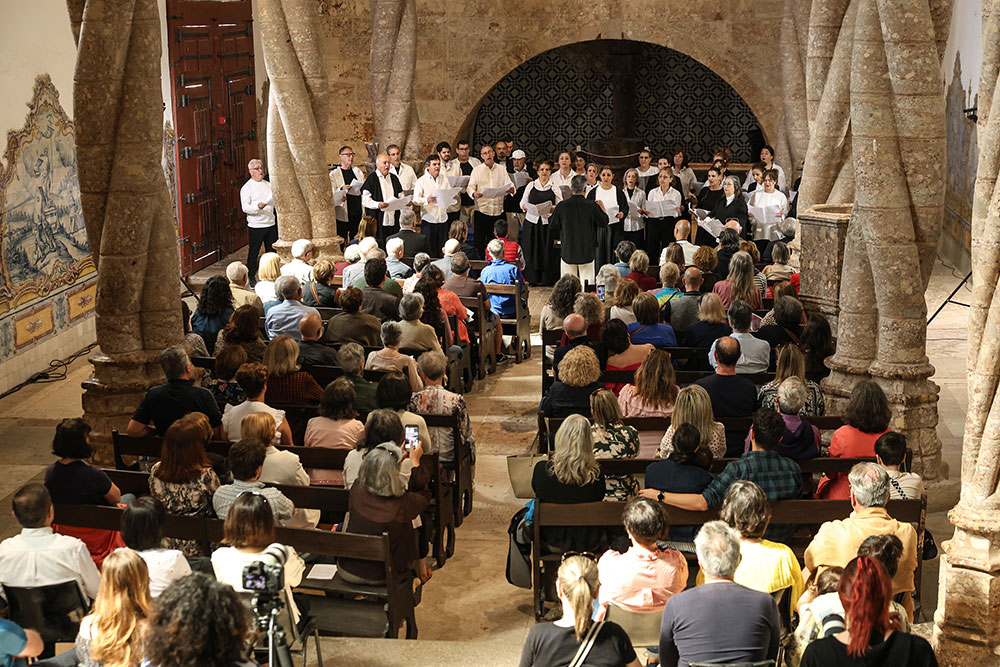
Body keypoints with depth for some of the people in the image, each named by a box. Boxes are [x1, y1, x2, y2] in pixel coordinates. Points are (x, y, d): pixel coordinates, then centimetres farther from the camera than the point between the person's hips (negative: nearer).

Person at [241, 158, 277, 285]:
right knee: (253, 253, -1)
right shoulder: (246, 187, -6)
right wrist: (258, 206, -30)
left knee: (272, 252, 10)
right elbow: (245, 208, -15)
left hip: (271, 224, 6)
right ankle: (251, 278, 8)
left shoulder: (268, 185, 13)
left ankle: (272, 277, 20)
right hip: (256, 226, -6)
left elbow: (274, 201, 23)